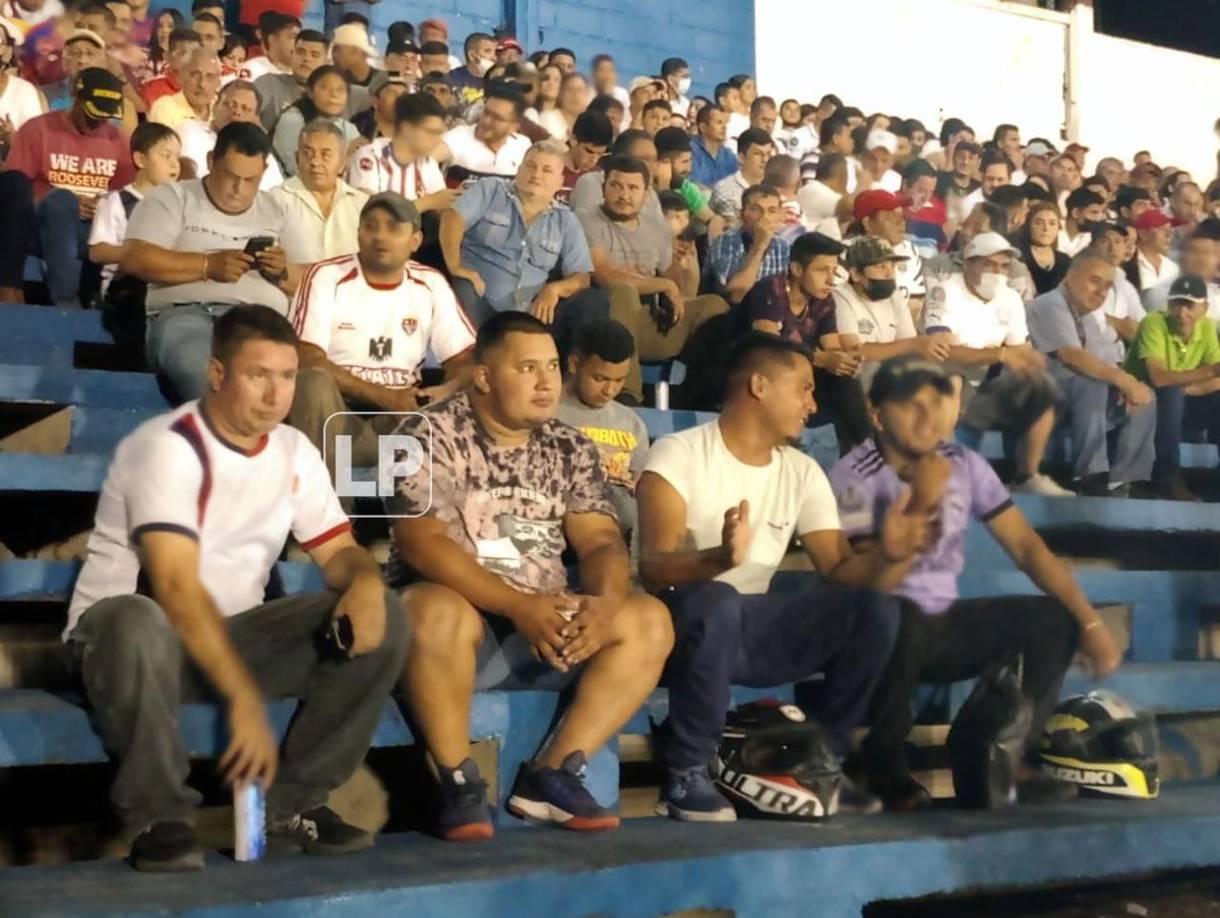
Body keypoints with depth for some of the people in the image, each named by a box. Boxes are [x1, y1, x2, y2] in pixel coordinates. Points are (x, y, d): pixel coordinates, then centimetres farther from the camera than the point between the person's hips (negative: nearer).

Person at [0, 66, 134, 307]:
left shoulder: (117, 139, 12)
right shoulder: (38, 129, 1)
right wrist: (67, 204, -19)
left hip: (100, 229, 3)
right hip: (46, 226, -3)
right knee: (61, 200, -38)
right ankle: (66, 303, -42)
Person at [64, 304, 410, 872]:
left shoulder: (293, 451, 2)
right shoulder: (169, 445, -19)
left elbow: (339, 550, 6)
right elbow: (177, 589, -29)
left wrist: (366, 582, -22)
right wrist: (245, 701, -37)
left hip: (233, 632, 6)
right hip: (123, 630, -6)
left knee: (382, 620, -12)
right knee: (141, 625, -42)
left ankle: (289, 805, -7)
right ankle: (158, 817, -21)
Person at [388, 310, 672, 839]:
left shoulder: (571, 449, 9)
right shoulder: (432, 434, -7)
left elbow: (601, 541, 1)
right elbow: (422, 543, -18)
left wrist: (604, 602, -23)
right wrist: (518, 605, -28)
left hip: (547, 621, 5)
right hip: (457, 611, -5)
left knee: (649, 621, -14)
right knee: (438, 611, -38)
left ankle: (551, 774, -13)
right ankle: (459, 783, -20)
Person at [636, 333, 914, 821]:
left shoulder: (803, 472, 8)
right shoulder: (679, 453, -10)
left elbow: (840, 571, 2)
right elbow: (653, 569, -22)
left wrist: (885, 557, -21)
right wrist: (721, 558, -43)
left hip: (754, 628, 5)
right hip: (684, 622, -5)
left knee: (875, 609, -15)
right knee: (717, 603, -39)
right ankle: (687, 775, -21)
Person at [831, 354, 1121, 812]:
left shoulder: (965, 465, 3)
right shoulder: (854, 476, -14)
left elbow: (1026, 545, 1)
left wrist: (1090, 621, -8)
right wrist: (921, 504, -27)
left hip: (944, 625, 6)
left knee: (1055, 617, -9)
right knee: (899, 616, -38)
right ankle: (886, 766, -16)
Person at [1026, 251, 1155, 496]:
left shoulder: (1091, 321, 15)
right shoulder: (1050, 306, -13)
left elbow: (1111, 366, 10)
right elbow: (1071, 356, -28)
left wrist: (1128, 384, -15)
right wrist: (1124, 380, -33)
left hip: (1077, 402, 9)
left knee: (1143, 395, -3)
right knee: (1092, 381, -33)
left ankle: (1120, 480, -9)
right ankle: (1090, 475, -30)